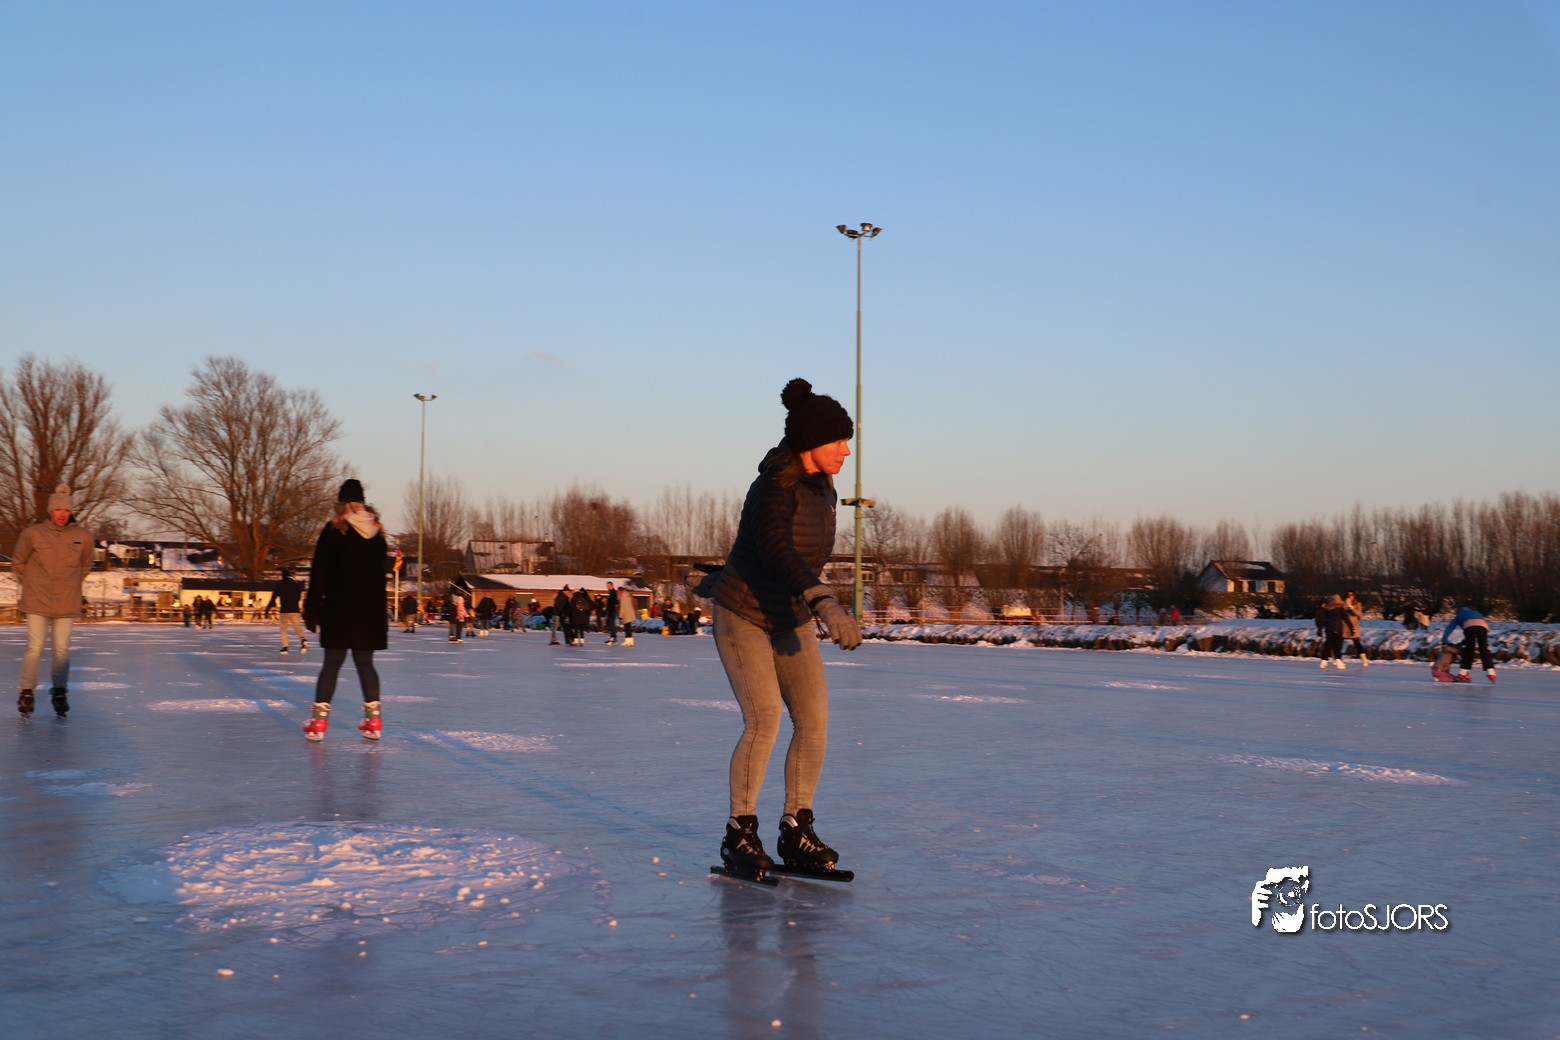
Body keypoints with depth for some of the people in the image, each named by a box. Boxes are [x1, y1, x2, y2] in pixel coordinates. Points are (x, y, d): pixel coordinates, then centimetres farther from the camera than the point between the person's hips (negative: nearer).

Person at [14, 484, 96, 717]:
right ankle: (26, 692, 9)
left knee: (62, 650, 4)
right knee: (35, 648, -4)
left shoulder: (83, 537, 0)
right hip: (37, 602, -1)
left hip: (67, 603, 1)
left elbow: (85, 565, 18)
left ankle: (59, 692, 17)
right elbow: (18, 562, 12)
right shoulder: (32, 534, -4)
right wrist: (28, 583, 13)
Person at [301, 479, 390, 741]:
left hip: (340, 608, -4)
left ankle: (319, 720, -2)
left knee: (332, 663, 1)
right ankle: (373, 719, 8)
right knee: (365, 663, 11)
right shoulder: (378, 532, 8)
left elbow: (319, 572, -8)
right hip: (371, 609, 4)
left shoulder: (335, 529, -7)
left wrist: (312, 608, -4)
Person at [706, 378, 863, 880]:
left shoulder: (821, 488, 2)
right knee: (764, 720, -18)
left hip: (791, 621, 7)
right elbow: (777, 552, -41)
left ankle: (795, 831, 8)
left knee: (815, 721, -3)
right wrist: (825, 604, -54)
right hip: (743, 617, -7)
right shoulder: (773, 490, -24)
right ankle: (739, 834, -2)